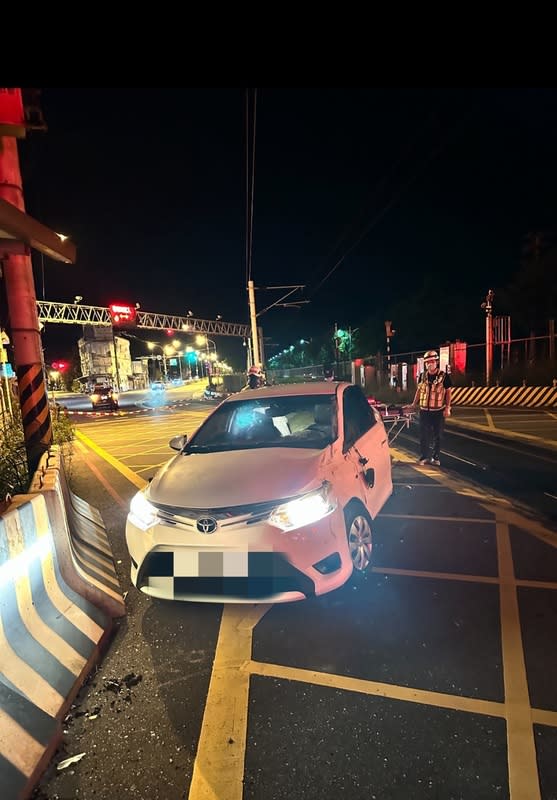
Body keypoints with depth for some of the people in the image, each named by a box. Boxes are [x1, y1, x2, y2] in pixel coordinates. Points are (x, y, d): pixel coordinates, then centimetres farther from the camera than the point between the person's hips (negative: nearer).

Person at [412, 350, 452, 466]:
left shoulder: (444, 376, -6)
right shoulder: (422, 376, 3)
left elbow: (448, 392, -3)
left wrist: (447, 408, -8)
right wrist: (414, 404, 8)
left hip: (438, 411, -2)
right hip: (424, 411, 2)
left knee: (437, 435, 7)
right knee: (423, 435, 5)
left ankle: (435, 457, 20)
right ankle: (423, 457, 16)